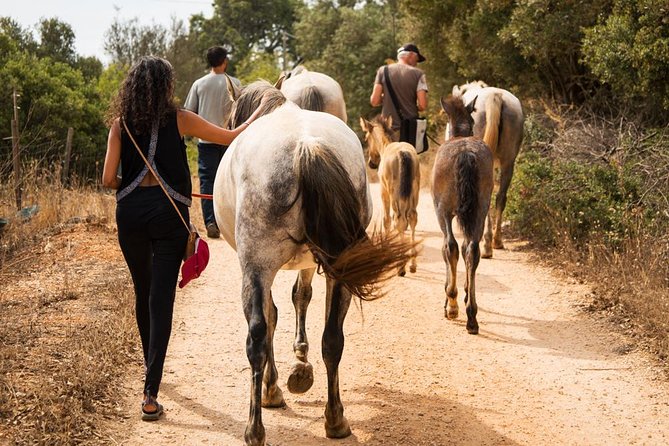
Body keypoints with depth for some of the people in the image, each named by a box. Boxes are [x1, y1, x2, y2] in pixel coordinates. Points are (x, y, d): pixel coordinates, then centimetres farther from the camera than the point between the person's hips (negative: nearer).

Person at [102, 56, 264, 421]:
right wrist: (264, 108, 18)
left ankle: (150, 364, 42)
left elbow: (108, 179, -2)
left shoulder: (120, 124, 4)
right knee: (161, 299, -3)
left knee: (143, 291, 21)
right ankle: (150, 394, -11)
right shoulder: (178, 119, -1)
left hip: (130, 212, 3)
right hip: (168, 213, -3)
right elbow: (231, 137, 5)